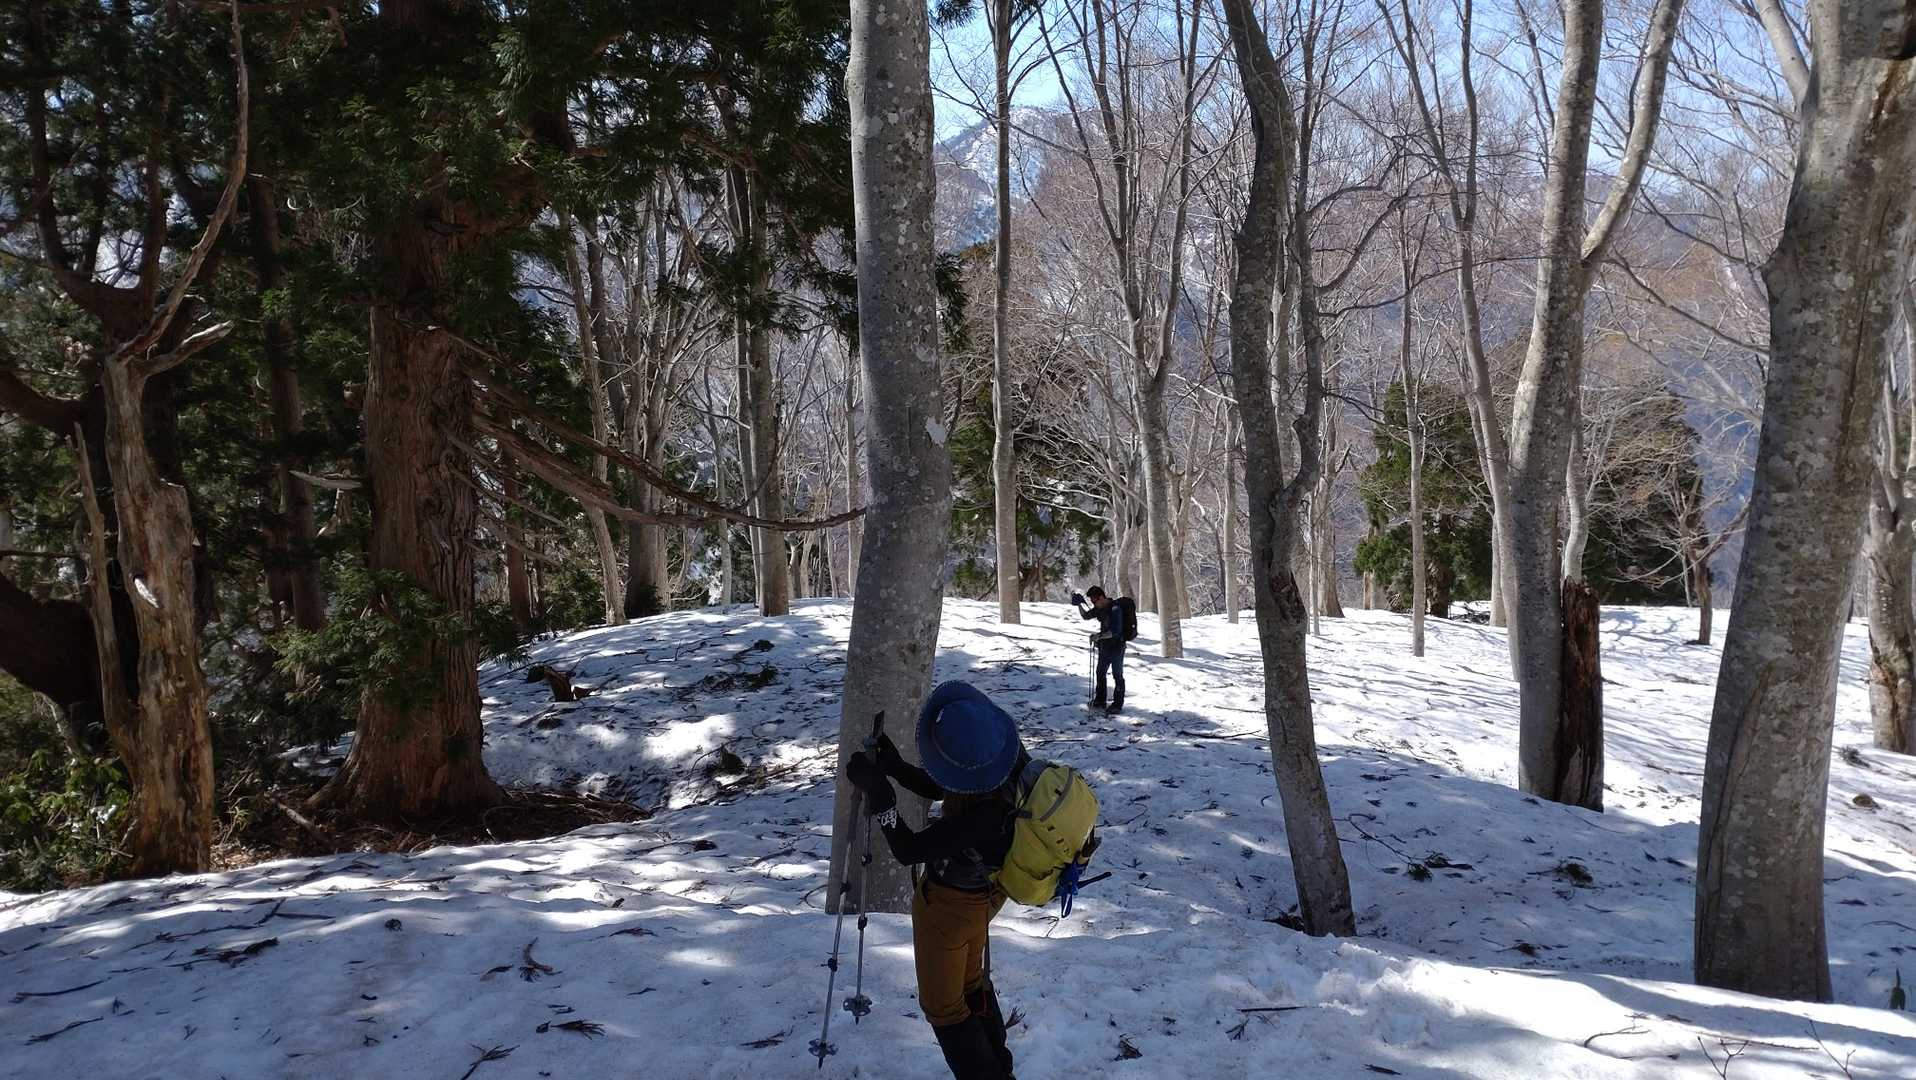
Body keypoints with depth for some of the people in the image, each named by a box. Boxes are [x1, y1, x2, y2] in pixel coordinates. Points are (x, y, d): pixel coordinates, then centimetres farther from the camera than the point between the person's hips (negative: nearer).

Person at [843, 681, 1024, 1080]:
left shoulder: (981, 816, -44)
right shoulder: (1010, 753, -21)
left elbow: (907, 849, -30)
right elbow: (937, 788, -4)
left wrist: (876, 792, -27)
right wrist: (894, 766, -17)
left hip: (949, 905, -9)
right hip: (982, 889, 9)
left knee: (943, 1005, 16)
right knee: (970, 981, 31)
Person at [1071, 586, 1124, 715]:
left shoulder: (1114, 609, -23)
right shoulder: (1099, 608, 2)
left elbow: (1116, 631, -30)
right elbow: (1085, 616, 17)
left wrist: (1099, 635, -36)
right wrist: (1079, 604, 2)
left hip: (1116, 646, -9)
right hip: (1104, 646, 9)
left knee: (1117, 675, -2)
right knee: (1100, 673, 17)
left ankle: (1117, 705, 4)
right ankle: (1100, 701, 30)